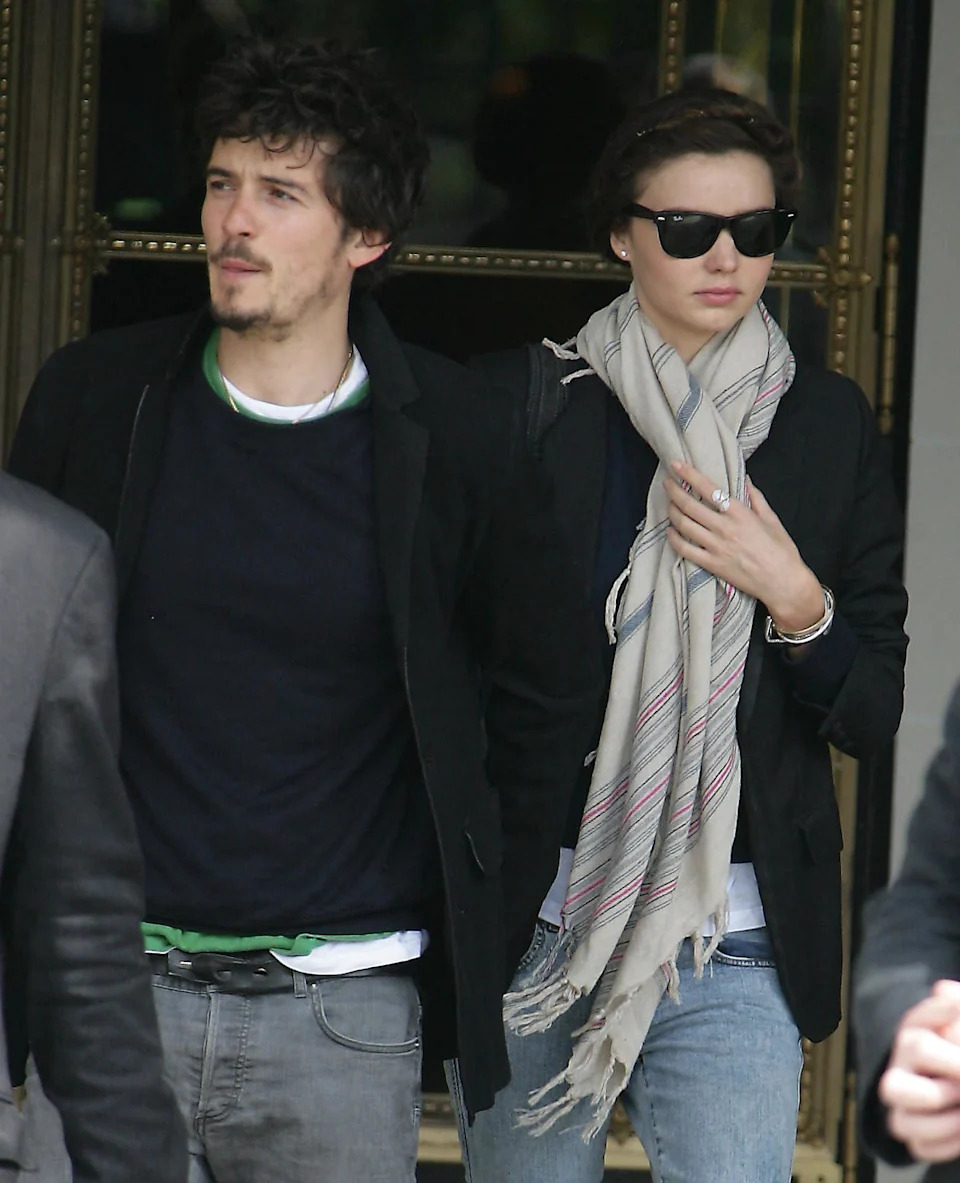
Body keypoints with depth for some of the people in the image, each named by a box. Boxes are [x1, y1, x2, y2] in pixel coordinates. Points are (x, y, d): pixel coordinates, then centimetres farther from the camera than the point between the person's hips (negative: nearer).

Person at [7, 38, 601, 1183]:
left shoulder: (455, 436, -2)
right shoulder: (94, 398, 2)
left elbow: (545, 701, 8)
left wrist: (478, 942, 6)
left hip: (342, 1003, -1)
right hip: (107, 985, 1)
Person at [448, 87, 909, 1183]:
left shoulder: (827, 425, 7)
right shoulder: (521, 401, 3)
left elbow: (875, 716, 7)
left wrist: (793, 599, -10)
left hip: (734, 939, 0)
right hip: (522, 919, 0)